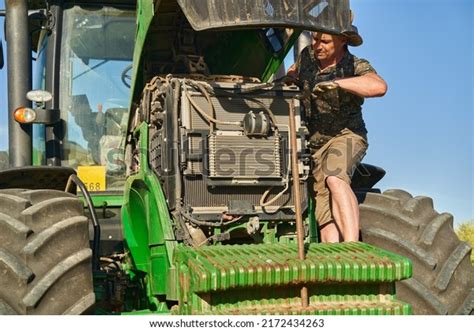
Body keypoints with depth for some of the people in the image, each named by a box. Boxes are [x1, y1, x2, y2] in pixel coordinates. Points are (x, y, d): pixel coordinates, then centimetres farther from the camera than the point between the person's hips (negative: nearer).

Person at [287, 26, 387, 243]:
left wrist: (336, 83, -36)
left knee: (334, 179, -36)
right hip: (314, 146, 5)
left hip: (346, 136, -5)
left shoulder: (356, 67, -11)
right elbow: (294, 73, 30)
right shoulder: (307, 56, 5)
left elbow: (379, 87, -35)